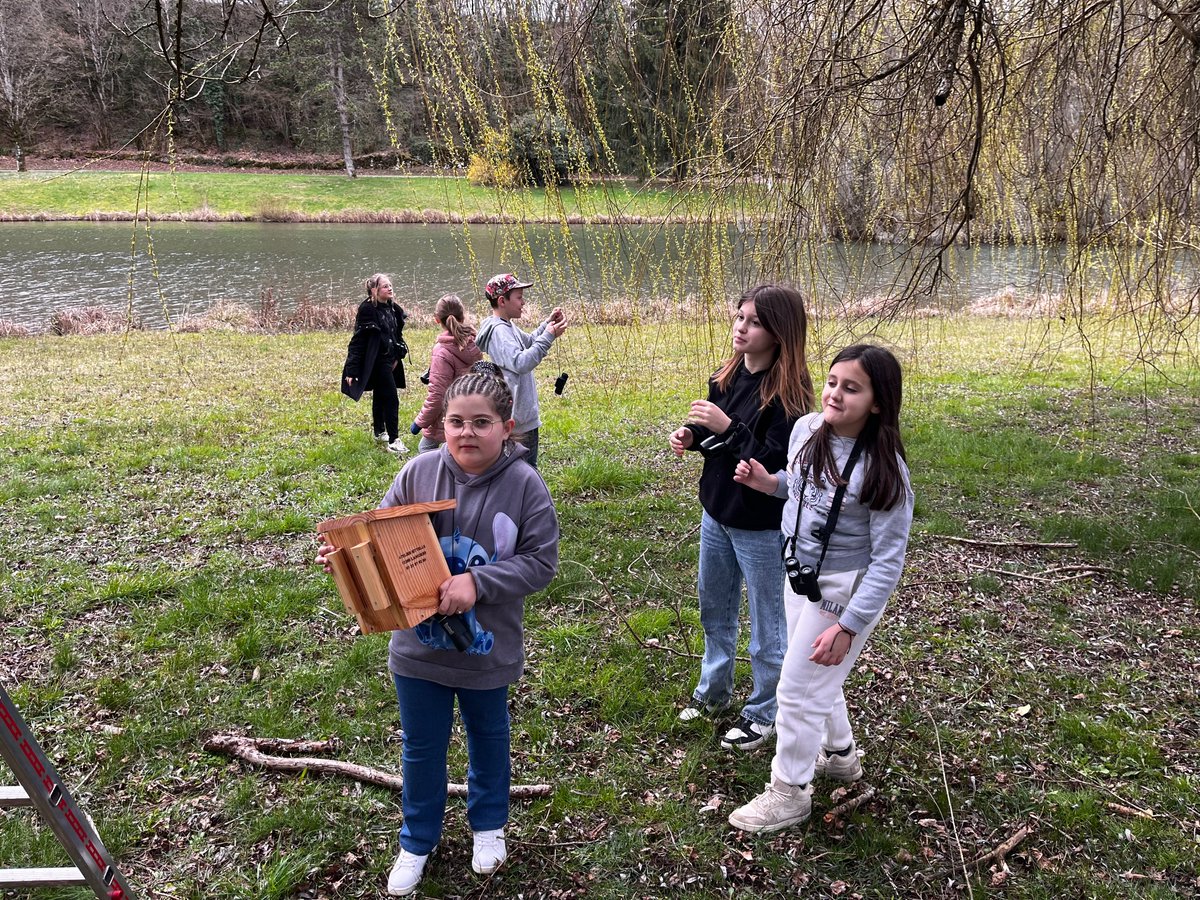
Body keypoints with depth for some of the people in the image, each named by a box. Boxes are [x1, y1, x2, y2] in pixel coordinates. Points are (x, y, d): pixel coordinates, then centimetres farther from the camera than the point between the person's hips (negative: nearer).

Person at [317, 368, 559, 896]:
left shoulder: (525, 484, -17)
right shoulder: (419, 472, -12)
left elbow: (541, 562, -17)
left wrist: (477, 582, -28)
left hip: (487, 648, -1)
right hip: (419, 644, 1)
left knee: (488, 738, 24)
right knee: (421, 747, 18)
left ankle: (488, 825, 51)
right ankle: (417, 842, 43)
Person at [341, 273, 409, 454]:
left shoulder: (393, 309, 6)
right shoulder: (367, 310, -17)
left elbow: (397, 335, 17)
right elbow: (358, 341, -18)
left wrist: (398, 356, 5)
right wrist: (351, 369, -20)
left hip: (390, 360, 8)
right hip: (377, 362, -8)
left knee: (380, 397, 21)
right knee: (391, 399, -9)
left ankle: (379, 432, 35)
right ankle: (393, 440, -5)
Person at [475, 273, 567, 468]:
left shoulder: (507, 326, 11)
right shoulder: (499, 331, -20)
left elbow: (528, 342, 27)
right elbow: (521, 363, -32)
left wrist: (548, 324, 11)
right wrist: (548, 336, -29)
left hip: (523, 413, 11)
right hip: (519, 419, -11)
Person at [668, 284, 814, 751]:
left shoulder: (788, 393, -22)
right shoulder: (727, 377, 0)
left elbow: (776, 466, -26)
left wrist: (728, 427, -29)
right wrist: (692, 435, -7)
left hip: (761, 527, -8)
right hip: (716, 514, 8)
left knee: (766, 626, 11)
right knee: (714, 610, 24)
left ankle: (765, 713, 30)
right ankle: (714, 691, 45)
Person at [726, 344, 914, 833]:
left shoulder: (883, 468, -26)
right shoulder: (806, 429, -8)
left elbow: (887, 561, -22)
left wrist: (848, 626, -23)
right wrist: (767, 482, -6)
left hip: (843, 590, -7)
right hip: (801, 576, 7)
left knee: (799, 687, 4)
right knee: (817, 677, 25)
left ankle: (789, 793, 24)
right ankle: (838, 754, 50)